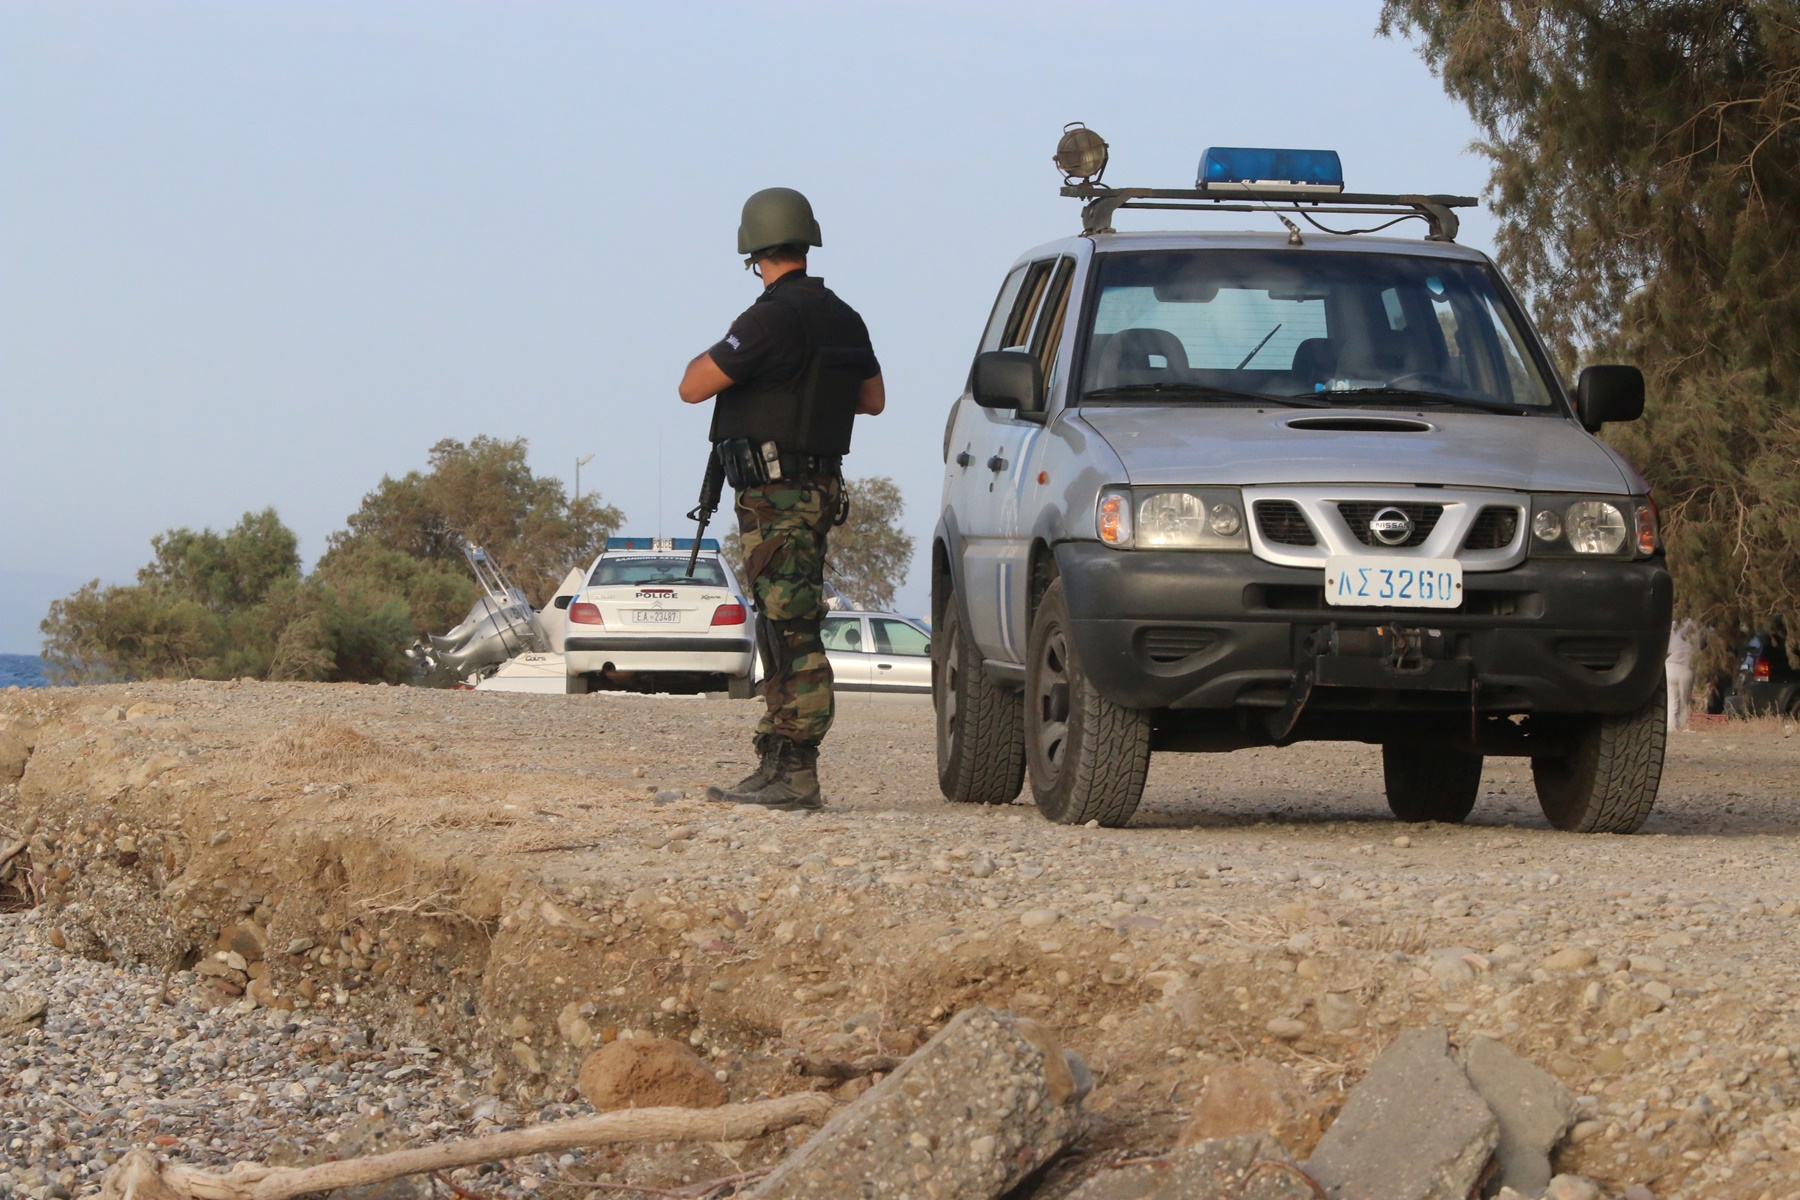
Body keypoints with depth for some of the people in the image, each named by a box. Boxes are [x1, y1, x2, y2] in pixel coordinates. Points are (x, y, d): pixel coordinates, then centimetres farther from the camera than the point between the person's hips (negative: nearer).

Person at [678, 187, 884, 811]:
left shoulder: (772, 318, -16)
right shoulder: (842, 318, 12)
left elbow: (693, 387, -15)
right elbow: (873, 398, 25)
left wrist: (711, 354, 6)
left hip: (777, 498, -9)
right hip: (818, 489, 9)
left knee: (790, 631, -10)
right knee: (785, 629, 13)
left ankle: (796, 776, -13)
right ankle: (777, 765, 17)